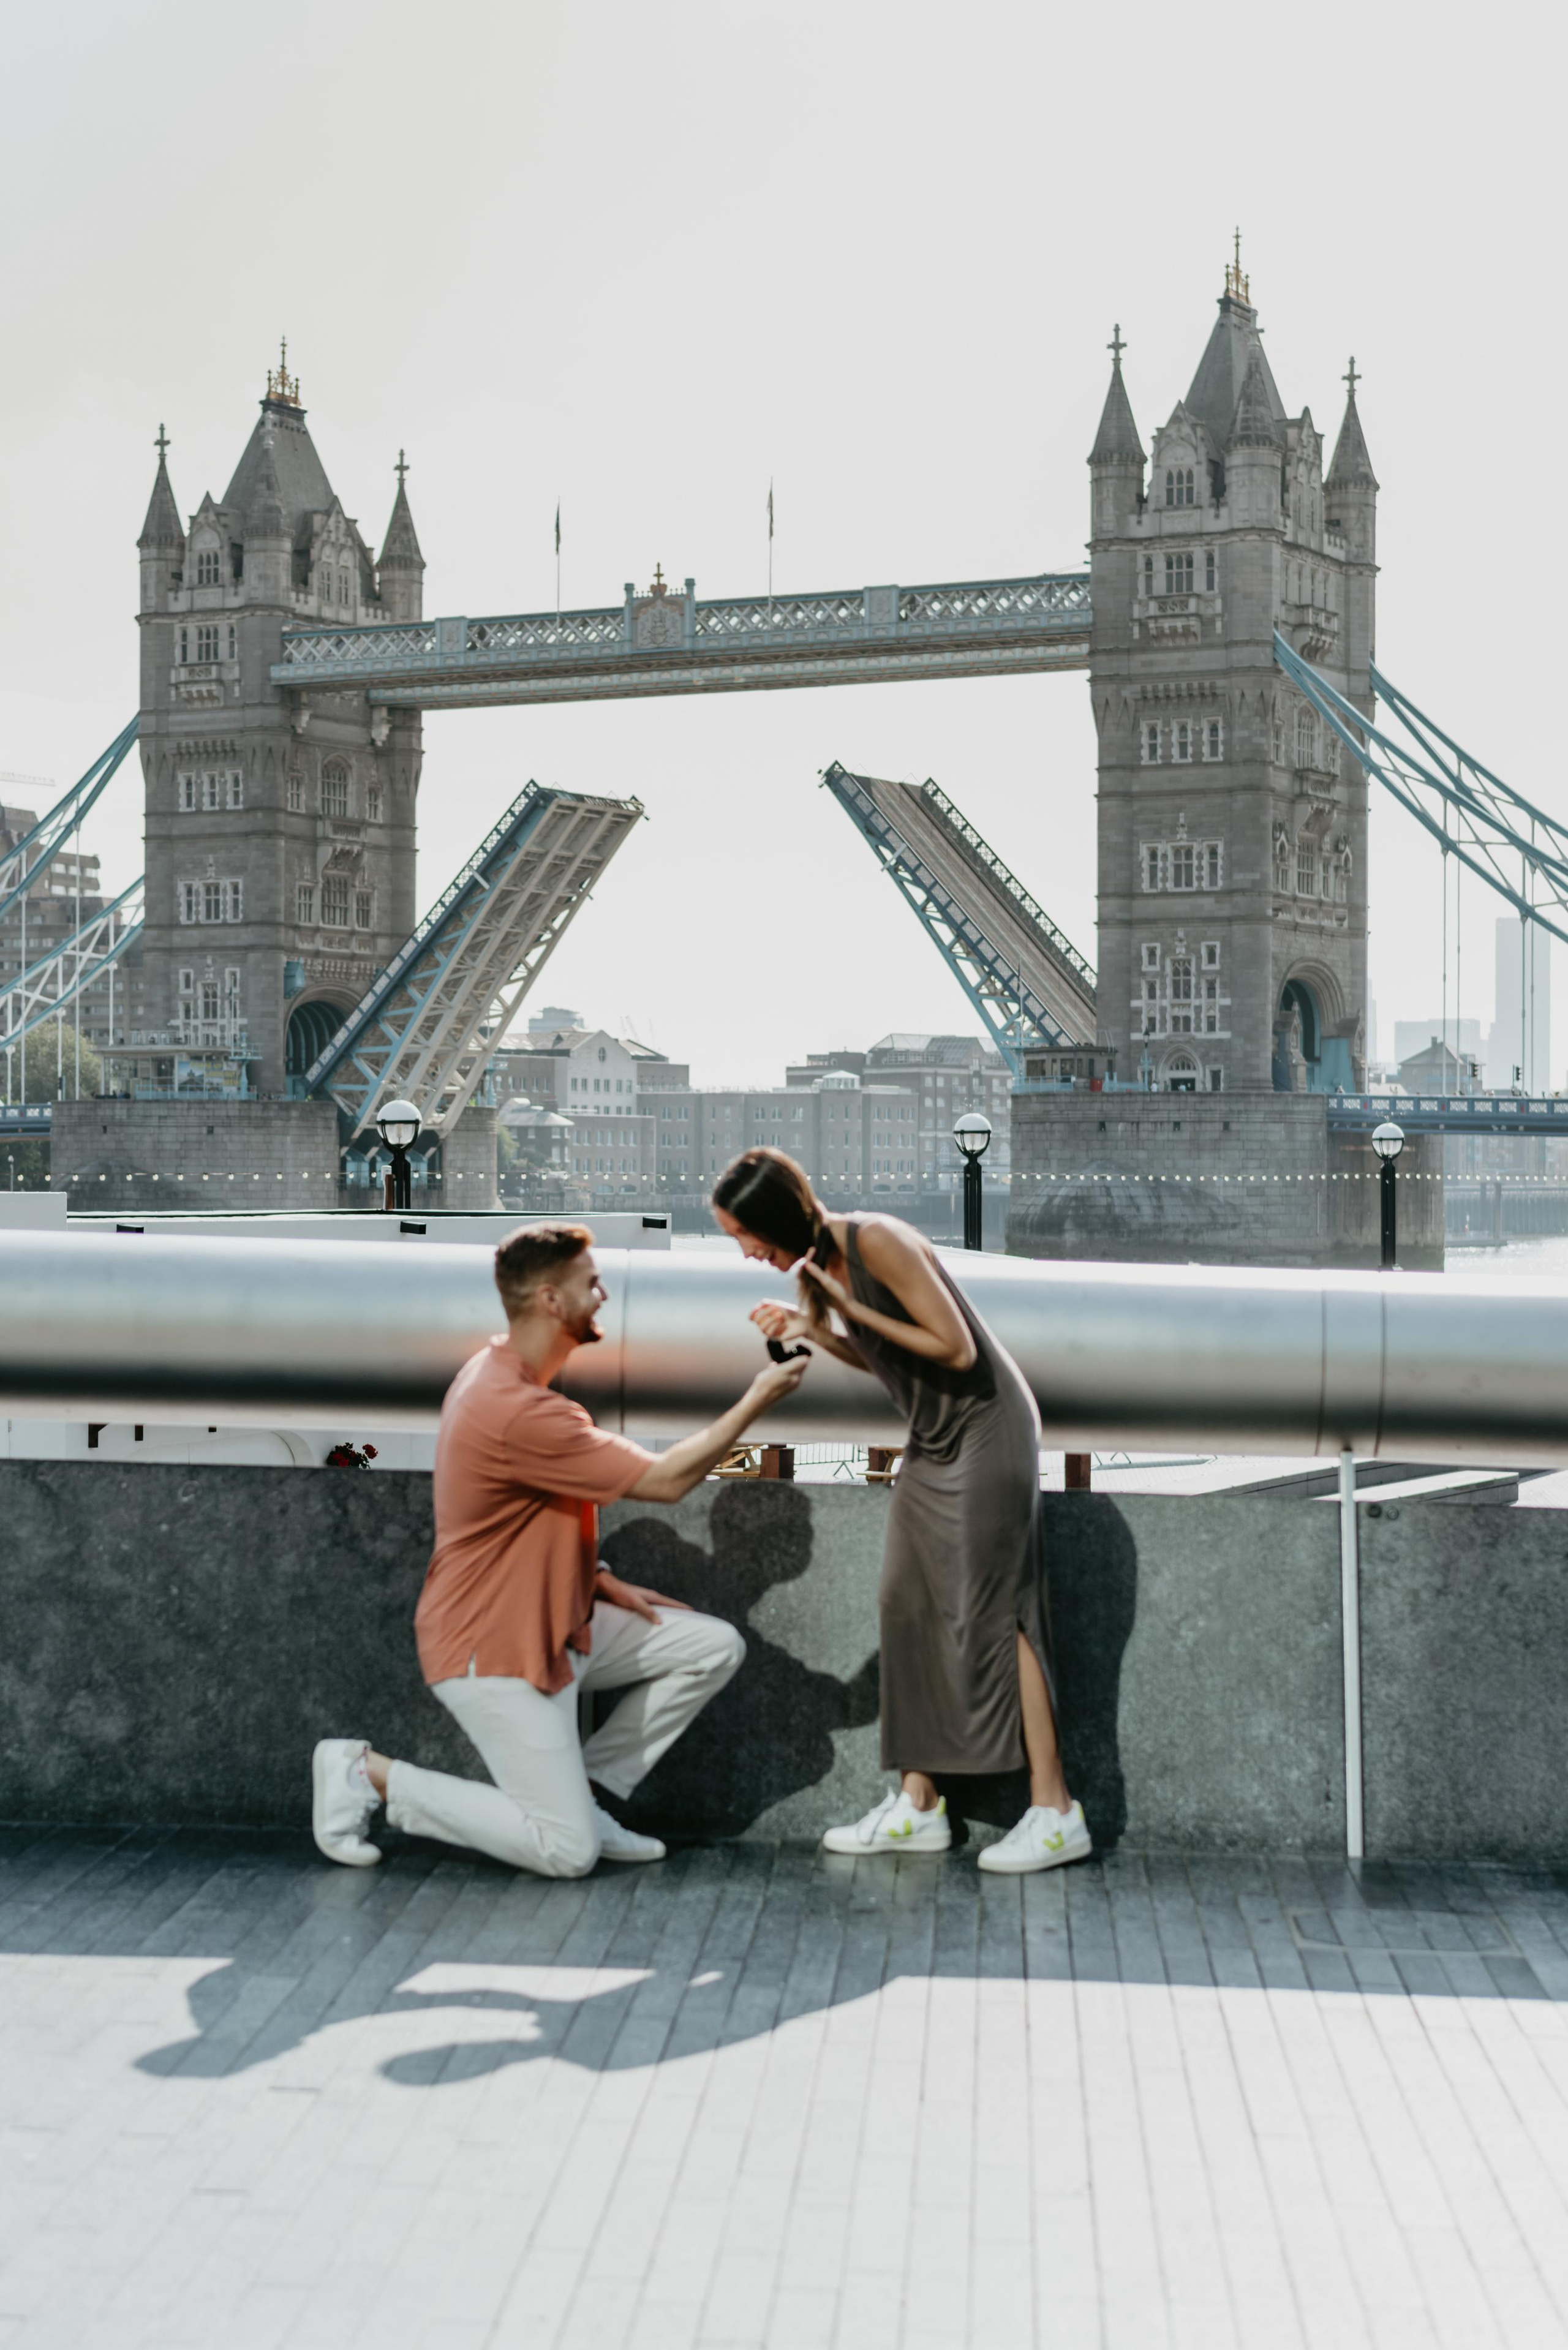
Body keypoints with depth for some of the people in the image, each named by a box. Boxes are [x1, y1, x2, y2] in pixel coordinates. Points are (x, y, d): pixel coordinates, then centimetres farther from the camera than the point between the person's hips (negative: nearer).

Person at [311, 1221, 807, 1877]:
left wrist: (597, 1579, 9)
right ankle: (368, 1772, 1)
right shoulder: (518, 1411, -28)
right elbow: (666, 1480, -22)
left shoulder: (500, 1372, 5)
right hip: (493, 1651, -10)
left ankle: (582, 1792, 11)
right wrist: (755, 1404, -13)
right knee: (568, 1852, -8)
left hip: (553, 1621, 10)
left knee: (715, 1646, 3)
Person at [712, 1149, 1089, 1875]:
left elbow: (955, 1349, -22)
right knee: (907, 1605, 5)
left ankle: (1055, 1812, -5)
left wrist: (852, 1310, -20)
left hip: (986, 1428, -9)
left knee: (993, 1610, -10)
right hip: (932, 1441, 9)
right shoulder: (817, 1265, 3)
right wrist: (810, 1329, -3)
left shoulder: (877, 1243, -22)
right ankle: (918, 1804, 9)